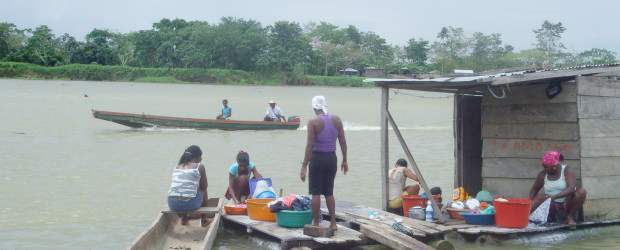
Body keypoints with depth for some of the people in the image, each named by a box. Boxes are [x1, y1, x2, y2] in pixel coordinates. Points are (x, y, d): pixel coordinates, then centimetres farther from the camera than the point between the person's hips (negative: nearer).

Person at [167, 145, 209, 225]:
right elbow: (204, 186, 6)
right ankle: (204, 219, 39)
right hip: (190, 204, -4)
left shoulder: (177, 167, 13)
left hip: (172, 204, 5)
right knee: (204, 192, 29)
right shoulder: (199, 166, -1)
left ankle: (184, 218, 40)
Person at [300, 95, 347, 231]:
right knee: (329, 192, 16)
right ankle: (333, 223, 14)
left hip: (317, 158, -5)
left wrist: (304, 166, -12)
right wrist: (344, 160, 14)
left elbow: (309, 145, -15)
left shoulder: (313, 122, -12)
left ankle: (316, 224, 7)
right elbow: (343, 142, 4)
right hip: (332, 158, 5)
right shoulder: (337, 120, 2)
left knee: (316, 193, 4)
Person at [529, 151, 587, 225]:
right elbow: (534, 190, 7)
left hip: (567, 203, -2)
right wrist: (530, 203, -12)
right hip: (553, 205, 2)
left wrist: (554, 196, -40)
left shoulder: (566, 171, -13)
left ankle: (570, 217, -11)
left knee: (581, 192, -29)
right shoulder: (543, 174, -4)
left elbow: (571, 189, -28)